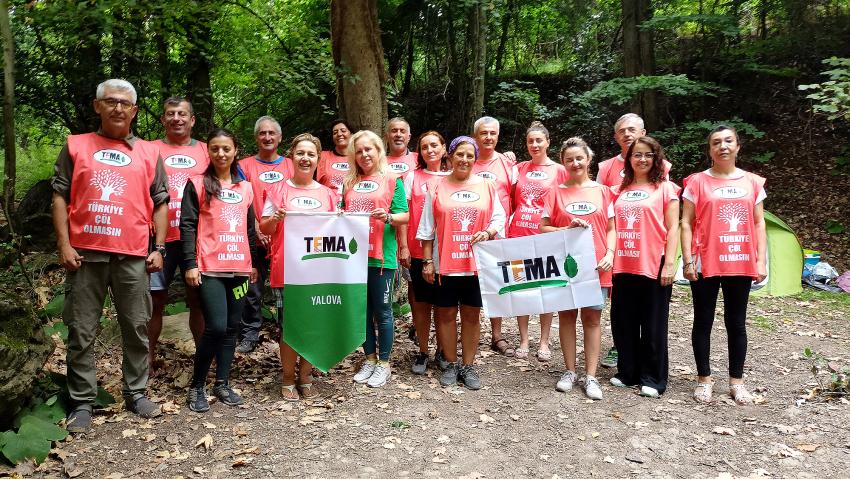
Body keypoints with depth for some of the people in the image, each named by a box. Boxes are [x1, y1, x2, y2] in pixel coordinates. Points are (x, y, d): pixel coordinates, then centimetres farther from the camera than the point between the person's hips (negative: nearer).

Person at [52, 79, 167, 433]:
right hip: (85, 254, 0)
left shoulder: (148, 153, 12)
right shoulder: (76, 146, 10)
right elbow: (60, 196, 6)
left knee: (137, 328, 6)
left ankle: (136, 393, 19)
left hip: (133, 256, 1)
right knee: (81, 331, 5)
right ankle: (82, 402, 15)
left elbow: (160, 203, 11)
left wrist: (159, 248, 3)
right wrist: (64, 244, -4)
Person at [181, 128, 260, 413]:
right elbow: (187, 226, -4)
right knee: (216, 327, -11)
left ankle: (222, 384, 19)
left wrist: (254, 263, 15)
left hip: (239, 268, 5)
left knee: (231, 328, 7)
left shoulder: (246, 188, 15)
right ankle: (196, 386, 7)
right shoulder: (198, 184, 2)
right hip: (210, 268, -5)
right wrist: (190, 264, -11)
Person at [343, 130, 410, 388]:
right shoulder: (349, 183, 13)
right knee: (363, 311, 12)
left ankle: (384, 363, 16)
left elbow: (404, 216, -4)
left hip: (381, 256, -4)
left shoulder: (392, 180, 0)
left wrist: (387, 216, -23)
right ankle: (370, 359, 26)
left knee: (382, 312, 3)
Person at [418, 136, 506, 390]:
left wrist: (487, 233, -16)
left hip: (477, 263, 1)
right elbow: (427, 228, 4)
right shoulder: (437, 188, 3)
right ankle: (451, 364, 22)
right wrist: (427, 261, 0)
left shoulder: (487, 186, 5)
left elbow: (499, 218, 6)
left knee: (472, 314, 8)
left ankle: (468, 366, 21)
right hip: (445, 263, 0)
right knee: (446, 314, 7)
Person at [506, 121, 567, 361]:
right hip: (518, 235, 3)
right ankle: (524, 340, 17)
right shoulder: (519, 169, 9)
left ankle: (544, 342, 16)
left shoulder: (559, 171, 1)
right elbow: (512, 202, 13)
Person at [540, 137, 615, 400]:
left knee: (592, 318, 3)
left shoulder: (602, 191, 6)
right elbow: (543, 228, 2)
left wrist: (610, 254, -9)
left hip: (595, 266, 0)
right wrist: (568, 228, -14)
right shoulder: (556, 193, 4)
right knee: (566, 316, 7)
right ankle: (570, 371, 19)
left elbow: (611, 229, 7)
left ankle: (591, 376, 10)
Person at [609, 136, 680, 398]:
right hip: (623, 267, 5)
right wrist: (609, 258, 8)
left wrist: (669, 264, -11)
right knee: (623, 322, 10)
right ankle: (627, 372, 24)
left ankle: (652, 379, 15)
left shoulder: (665, 188, 1)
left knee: (653, 325, 4)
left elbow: (672, 229, -3)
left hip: (654, 267, -4)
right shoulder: (621, 190, 14)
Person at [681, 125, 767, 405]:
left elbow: (759, 224, 10)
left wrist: (761, 260, 2)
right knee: (703, 322, 6)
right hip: (706, 264, -2)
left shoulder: (752, 182, 8)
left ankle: (736, 382, 23)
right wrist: (688, 260, -9)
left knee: (736, 324, 11)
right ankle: (704, 380, 18)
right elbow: (686, 223, -2)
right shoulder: (698, 182, 0)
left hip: (741, 264, 2)